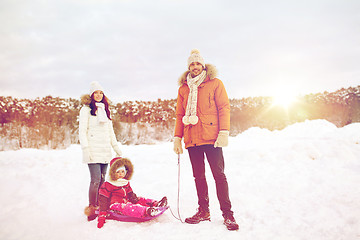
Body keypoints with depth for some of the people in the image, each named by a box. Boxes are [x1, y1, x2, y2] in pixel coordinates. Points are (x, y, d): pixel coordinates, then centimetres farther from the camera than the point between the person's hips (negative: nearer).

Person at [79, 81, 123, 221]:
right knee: (96, 180, -12)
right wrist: (86, 148, -15)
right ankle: (91, 208, -5)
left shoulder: (105, 110, 21)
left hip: (105, 150, 6)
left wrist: (116, 148, 19)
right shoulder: (86, 109, 2)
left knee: (102, 180, 4)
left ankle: (99, 206, 11)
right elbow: (82, 131, -4)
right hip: (93, 150, -6)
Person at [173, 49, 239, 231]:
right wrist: (177, 137, 8)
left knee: (219, 174, -5)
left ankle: (227, 214, 2)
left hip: (211, 137, -4)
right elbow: (180, 114, 17)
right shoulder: (183, 88, 16)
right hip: (192, 139, 4)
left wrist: (224, 132, -12)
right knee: (198, 176, 9)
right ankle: (203, 211, 19)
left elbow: (224, 107, -1)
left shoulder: (215, 83, 6)